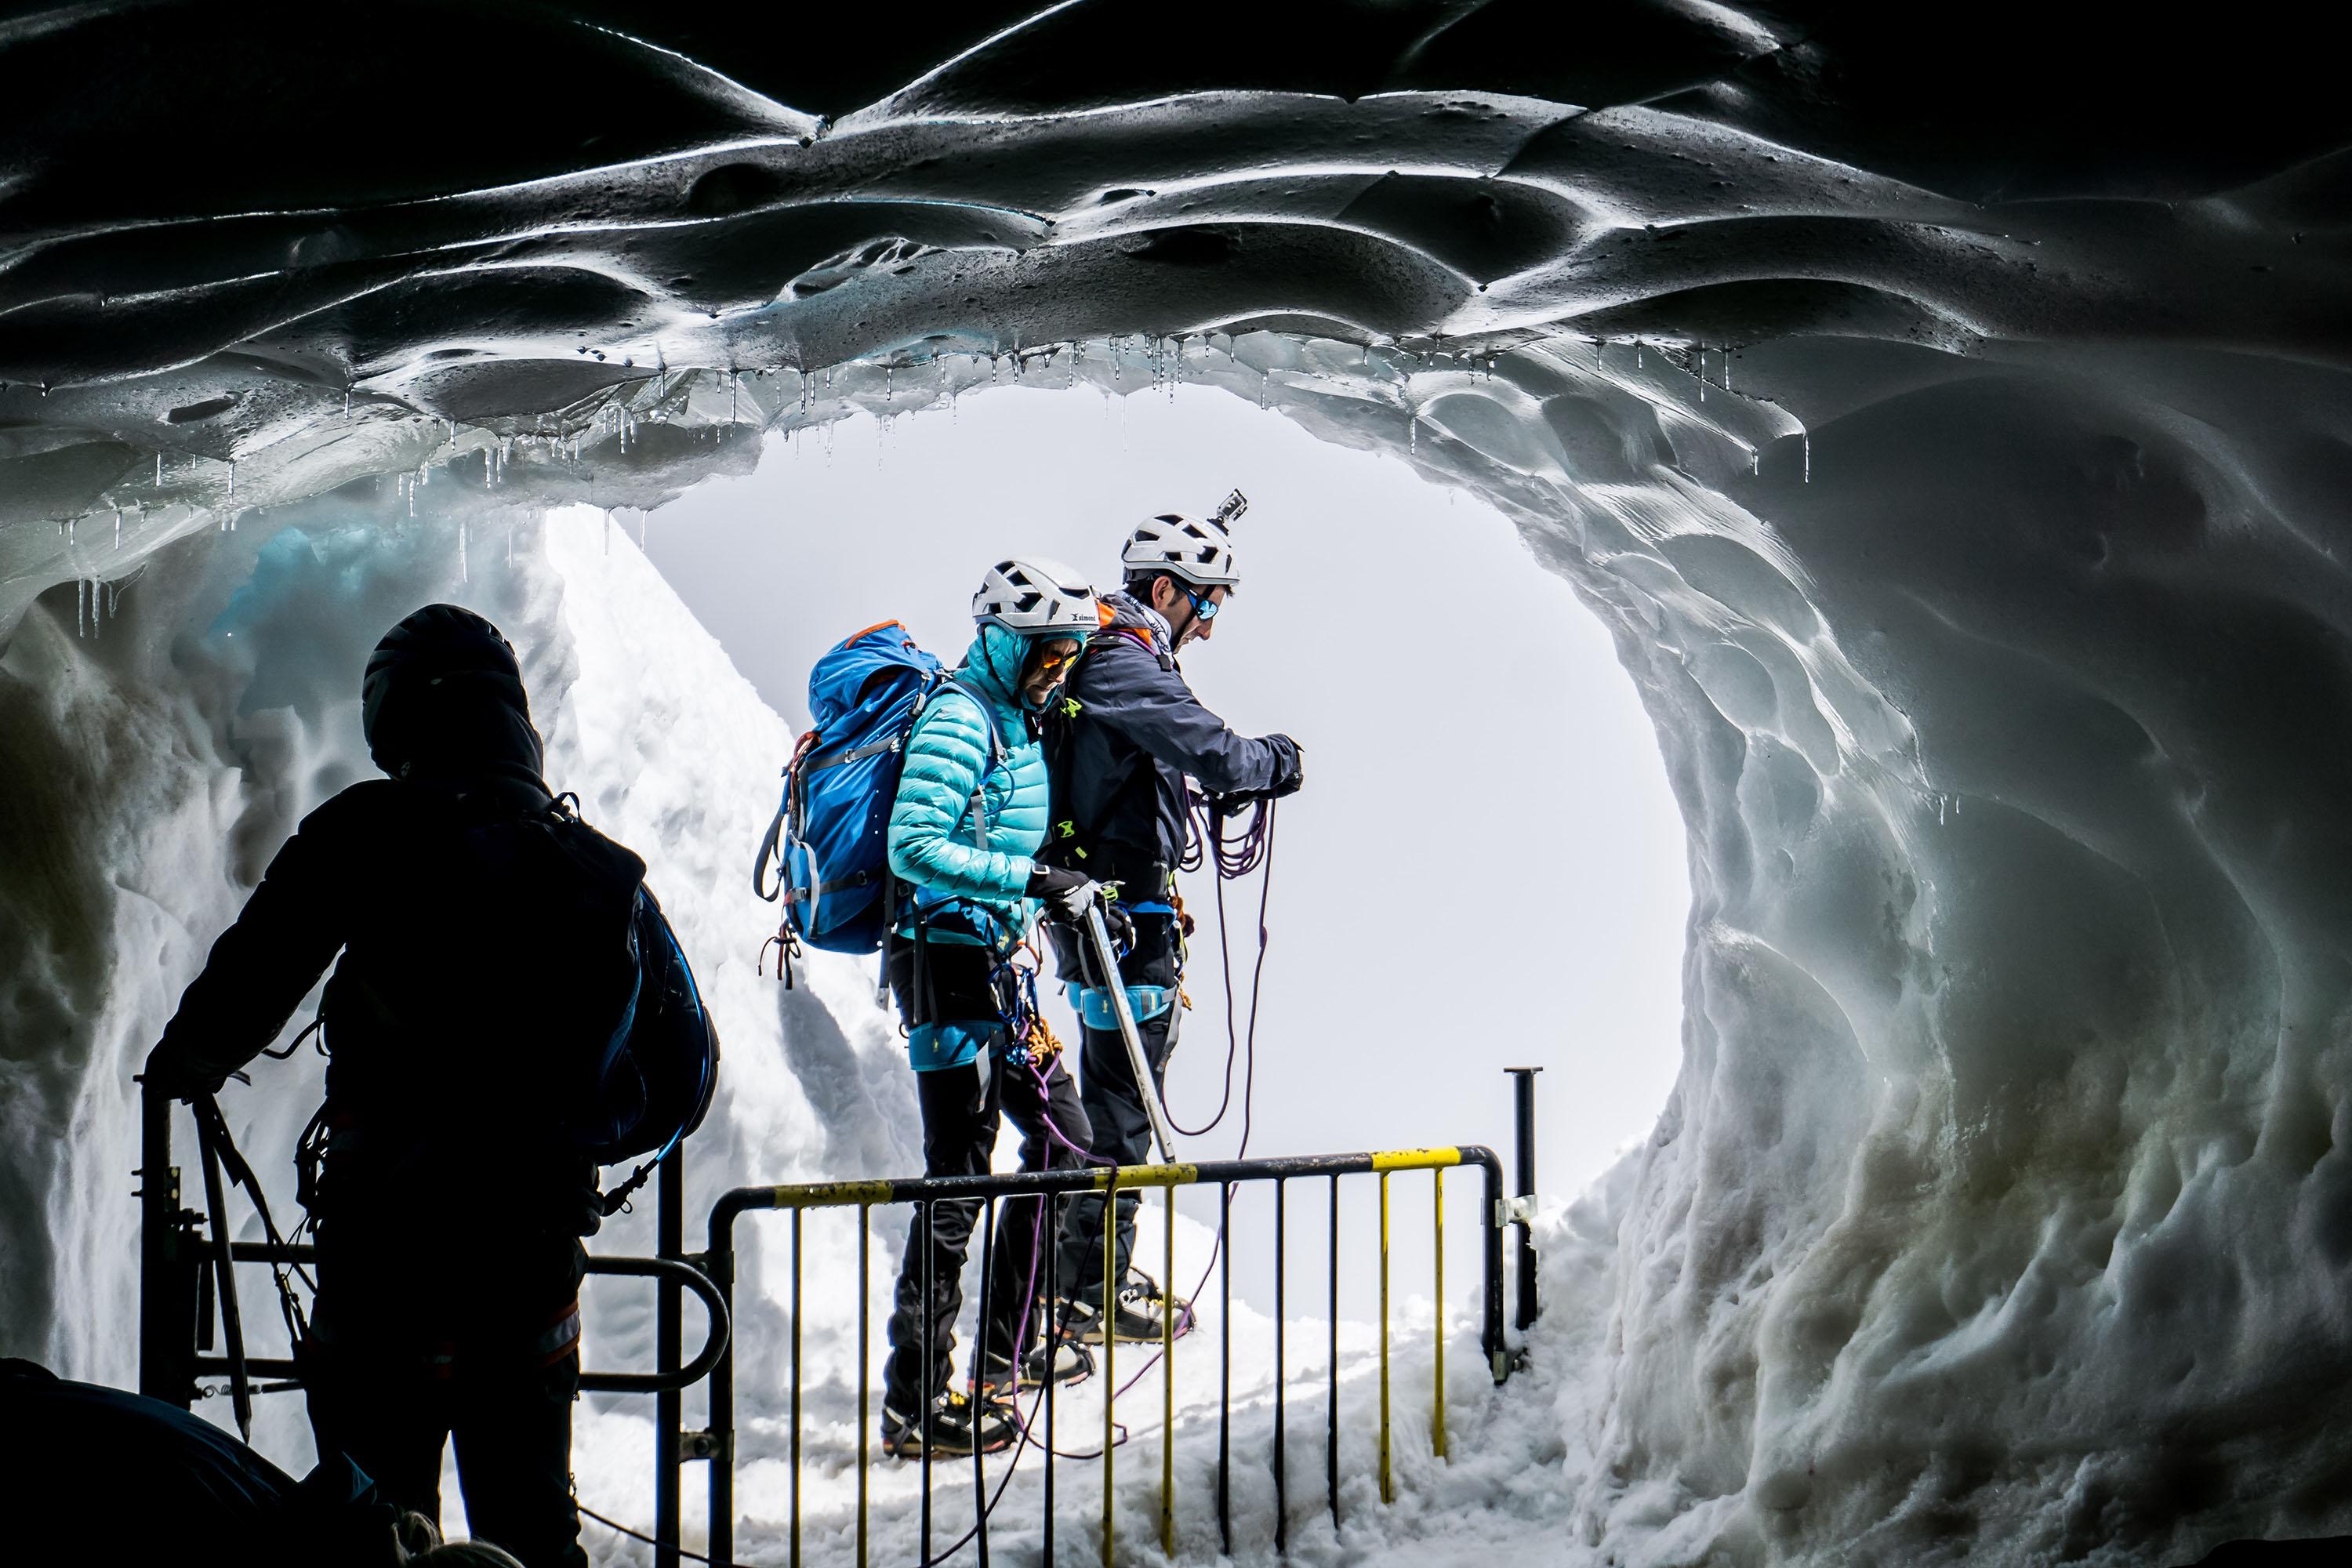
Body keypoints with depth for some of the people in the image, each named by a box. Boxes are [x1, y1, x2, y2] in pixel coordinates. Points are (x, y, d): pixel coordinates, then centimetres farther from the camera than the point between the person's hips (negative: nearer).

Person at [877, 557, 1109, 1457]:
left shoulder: (1016, 719, 16)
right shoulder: (958, 718, -14)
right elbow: (915, 847, -24)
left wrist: (1067, 894, 21)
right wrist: (1026, 879, -27)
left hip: (997, 962, 10)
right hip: (950, 965, -10)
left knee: (1063, 1140, 15)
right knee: (960, 1177, -9)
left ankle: (1007, 1355, 26)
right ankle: (916, 1403, -5)